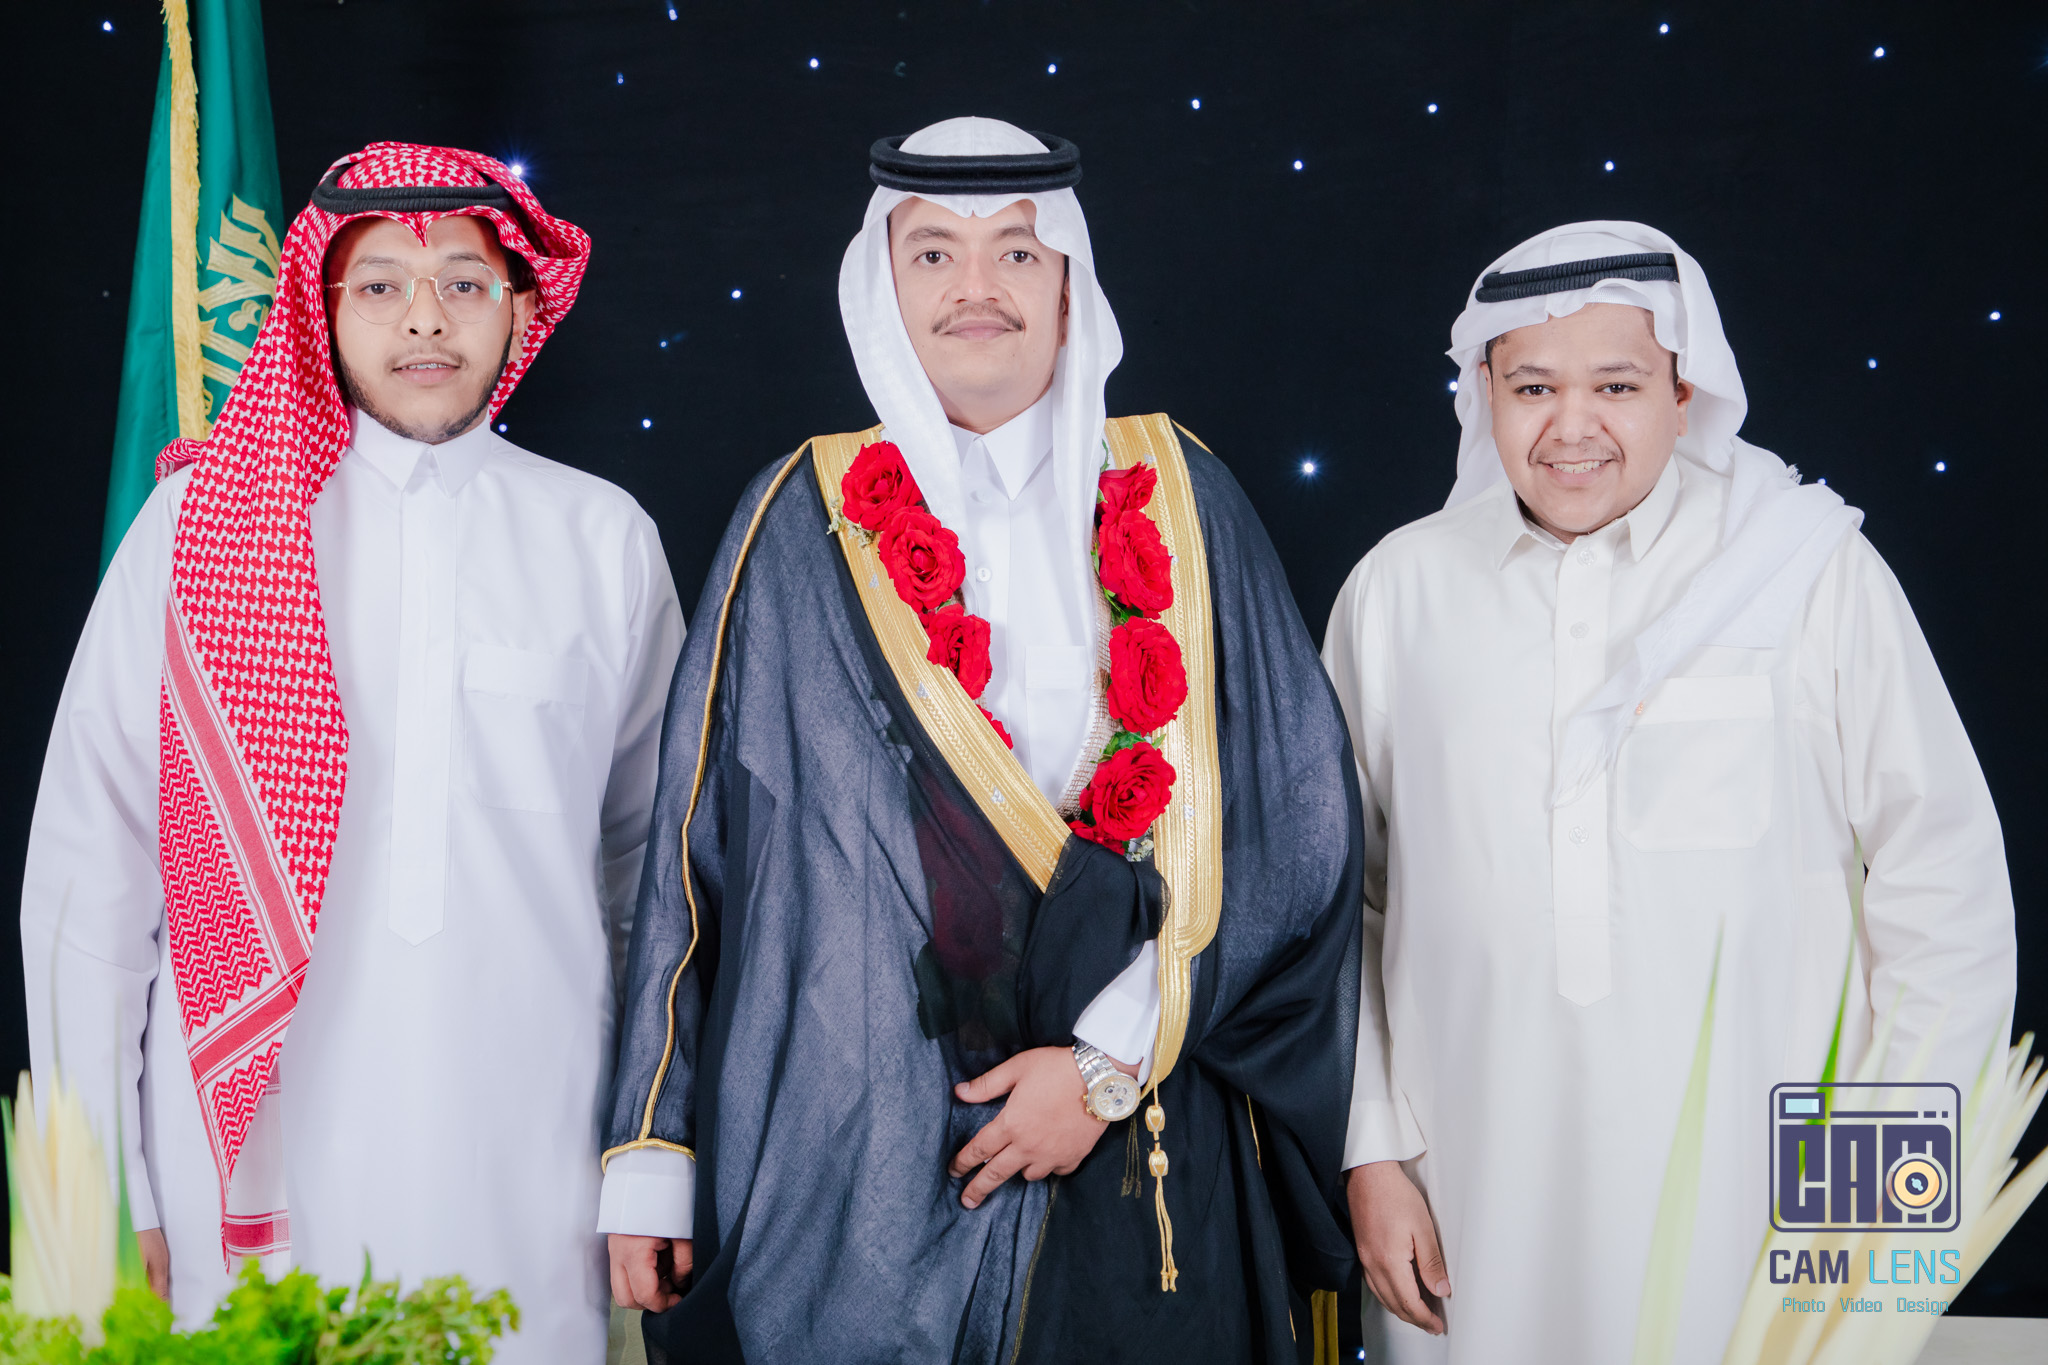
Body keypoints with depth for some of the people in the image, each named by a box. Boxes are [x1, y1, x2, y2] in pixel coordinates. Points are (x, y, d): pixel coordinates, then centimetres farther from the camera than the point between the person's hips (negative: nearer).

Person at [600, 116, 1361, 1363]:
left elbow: (1294, 815, -1)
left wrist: (1114, 1055, -10)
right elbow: (701, 840, 3)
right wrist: (654, 1152, 0)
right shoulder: (809, 520, 2)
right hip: (853, 1162, 0)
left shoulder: (1176, 500, 3)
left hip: (1140, 1163, 1)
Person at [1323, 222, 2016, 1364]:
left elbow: (1943, 879, -1)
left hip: (1756, 1195, -1)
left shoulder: (1811, 569, -3)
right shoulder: (1399, 590, 3)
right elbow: (1343, 901, 8)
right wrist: (1373, 1152, 5)